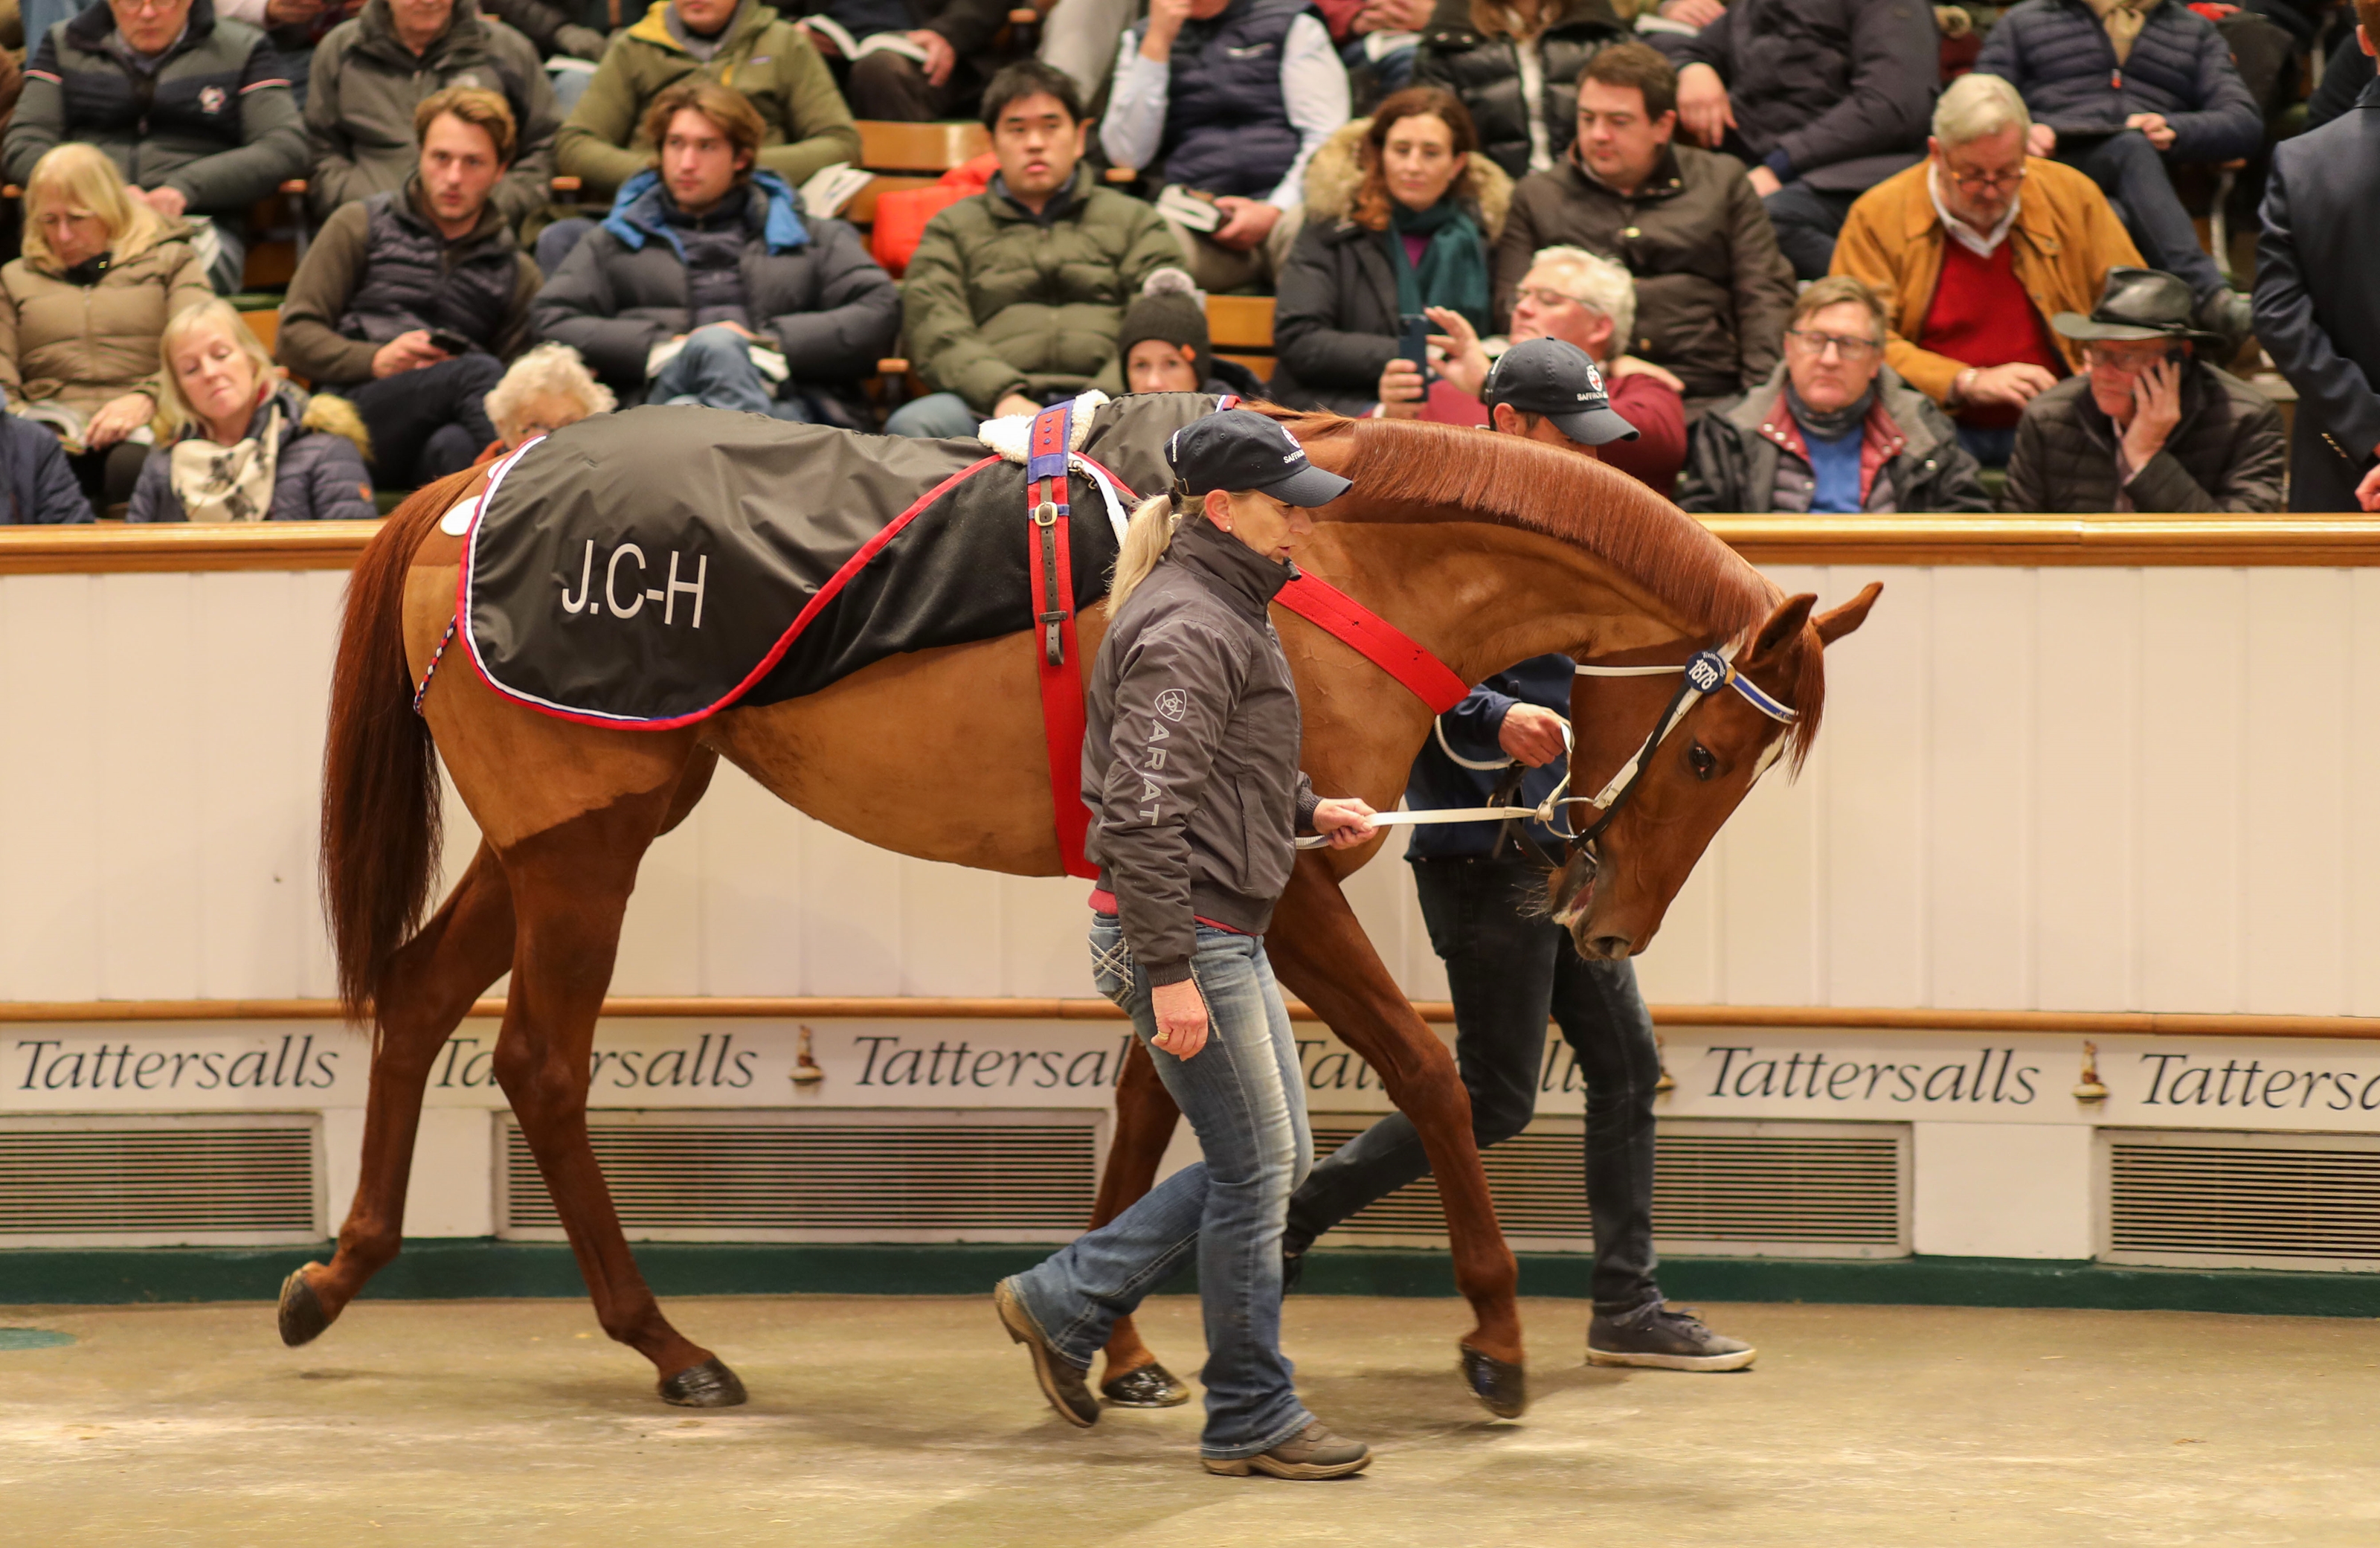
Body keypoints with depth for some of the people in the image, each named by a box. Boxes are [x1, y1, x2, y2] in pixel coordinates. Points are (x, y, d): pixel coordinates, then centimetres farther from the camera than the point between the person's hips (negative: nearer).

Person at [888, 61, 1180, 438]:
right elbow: (936, 334, 9)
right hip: (986, 404, 2)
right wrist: (1004, 395, -13)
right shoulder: (952, 228, 26)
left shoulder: (1133, 220, 26)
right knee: (910, 425, -34)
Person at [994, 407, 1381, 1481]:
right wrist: (1170, 974, -27)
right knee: (1255, 1171, -1)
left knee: (1275, 1159, 15)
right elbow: (1144, 812, -25)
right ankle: (1252, 1421, 10)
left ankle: (1065, 1302, 21)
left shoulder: (1231, 611, 14)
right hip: (1184, 931, -11)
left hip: (1227, 933, 11)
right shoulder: (1188, 628, -19)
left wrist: (1309, 811, 22)